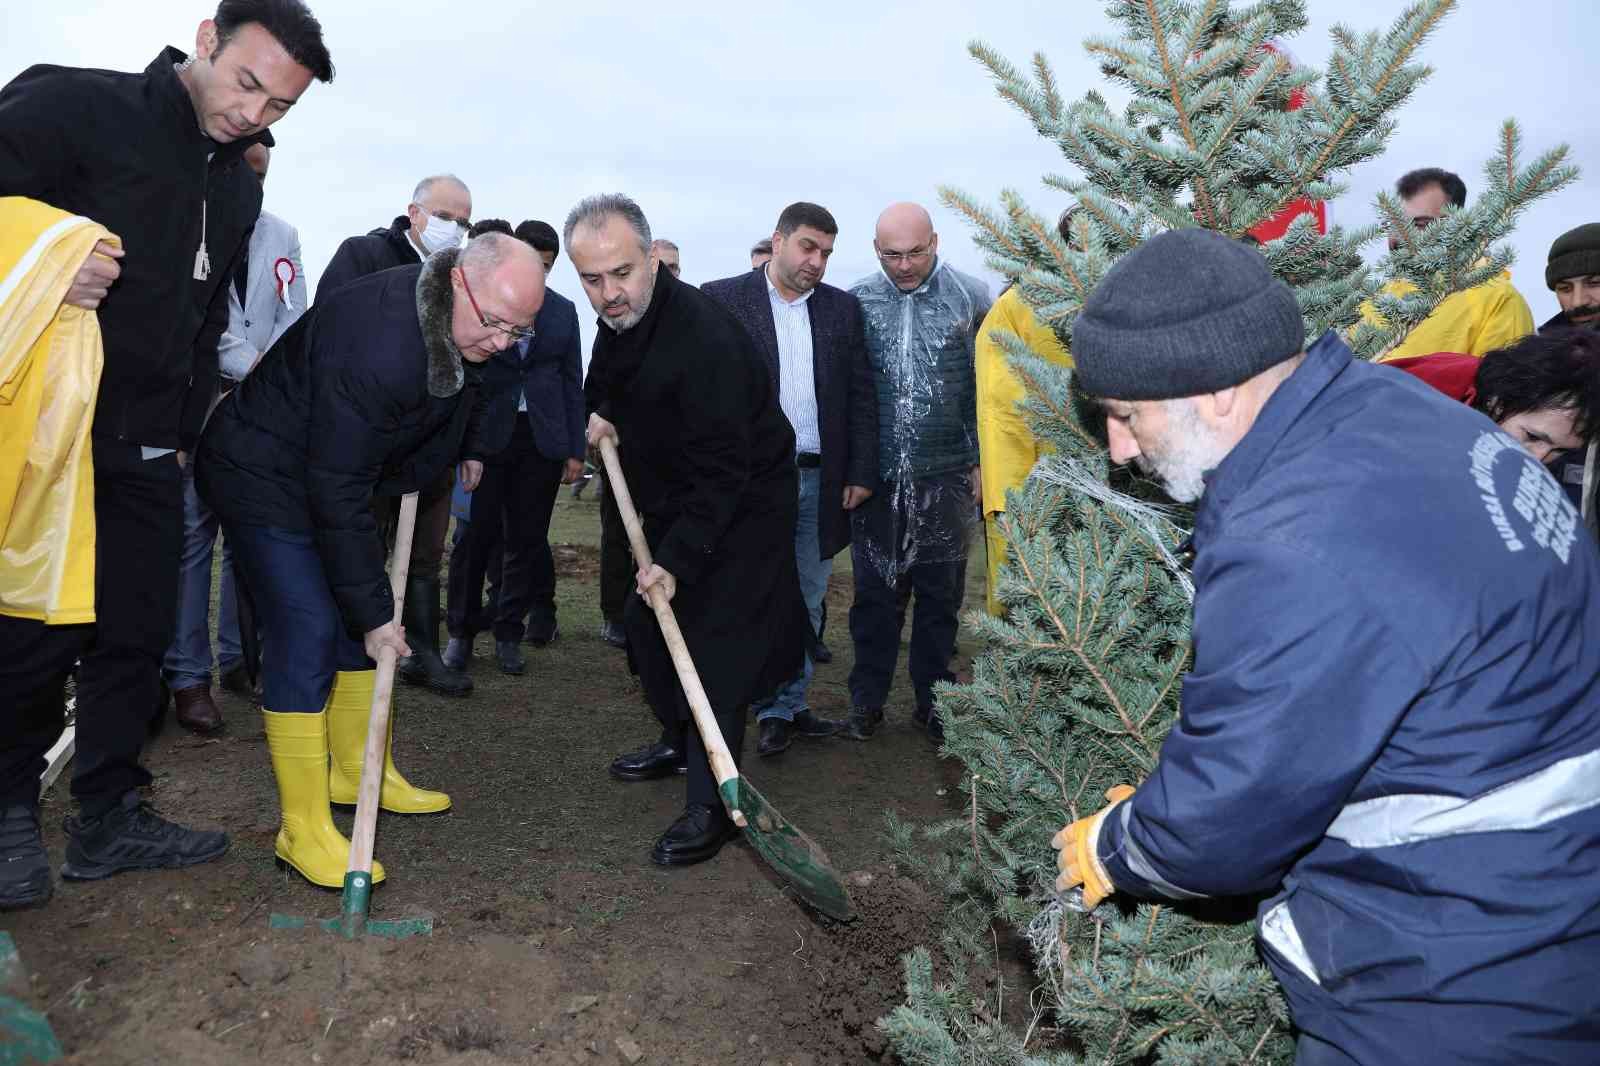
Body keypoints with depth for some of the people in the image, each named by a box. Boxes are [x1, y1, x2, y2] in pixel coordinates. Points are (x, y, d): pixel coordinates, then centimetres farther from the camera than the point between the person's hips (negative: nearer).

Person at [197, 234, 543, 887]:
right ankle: (303, 830, -6)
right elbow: (338, 492, -32)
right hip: (263, 477, -9)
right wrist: (372, 608, -27)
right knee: (308, 630, -15)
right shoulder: (377, 348, -36)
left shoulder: (459, 321, -8)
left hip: (336, 471, 9)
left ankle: (360, 772, 27)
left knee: (358, 620, 12)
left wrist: (474, 444, 14)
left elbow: (464, 381, 20)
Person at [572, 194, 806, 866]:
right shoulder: (619, 317, -3)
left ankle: (712, 805, -3)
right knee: (648, 623, 16)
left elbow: (723, 472, -30)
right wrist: (602, 414, -1)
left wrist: (678, 559, -31)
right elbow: (605, 383, 20)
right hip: (673, 502, 9)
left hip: (741, 506, -9)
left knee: (715, 643, -11)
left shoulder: (703, 338, -31)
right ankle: (680, 741, 37)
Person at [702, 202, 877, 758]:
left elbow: (861, 395, 9)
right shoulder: (722, 300, -1)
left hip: (822, 481, 4)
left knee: (807, 604, 11)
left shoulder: (842, 308, 10)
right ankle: (773, 710, 17)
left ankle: (791, 704, 23)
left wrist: (861, 473, 3)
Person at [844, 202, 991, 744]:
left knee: (941, 593, 10)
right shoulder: (856, 302, 2)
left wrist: (983, 461, -1)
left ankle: (933, 698, 24)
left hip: (946, 476, 0)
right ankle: (867, 698, 21)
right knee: (875, 590, 8)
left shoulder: (971, 297, -1)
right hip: (878, 475, 1)